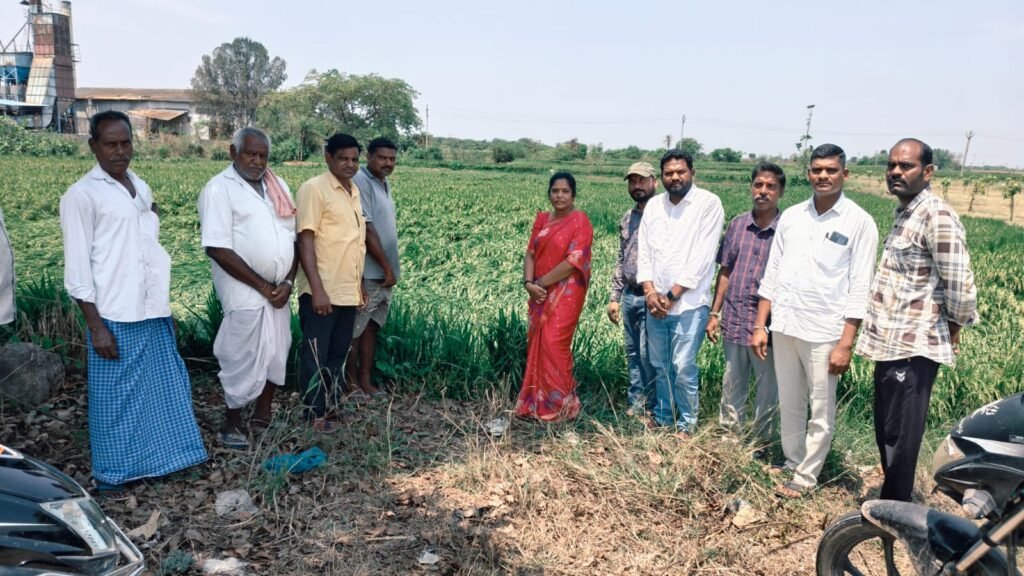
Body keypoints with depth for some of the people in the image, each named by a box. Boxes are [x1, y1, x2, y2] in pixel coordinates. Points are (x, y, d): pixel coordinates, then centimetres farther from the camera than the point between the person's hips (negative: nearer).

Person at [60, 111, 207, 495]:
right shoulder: (82, 195, -9)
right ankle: (111, 474, 19)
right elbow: (77, 268, -11)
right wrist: (96, 326, -14)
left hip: (154, 312, 7)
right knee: (116, 397, 4)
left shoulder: (141, 187, 12)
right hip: (115, 317, -7)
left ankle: (162, 458, 30)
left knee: (164, 388, 15)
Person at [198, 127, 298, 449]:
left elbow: (293, 238, 10)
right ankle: (231, 426, 15)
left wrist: (288, 282, -4)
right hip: (245, 292, -6)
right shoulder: (219, 189, -9)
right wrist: (262, 285, -14)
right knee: (243, 360, -1)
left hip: (278, 290, 7)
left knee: (276, 355, 13)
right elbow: (217, 249, -16)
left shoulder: (278, 187, 11)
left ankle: (263, 417, 28)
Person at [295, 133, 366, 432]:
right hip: (322, 291, -8)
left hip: (348, 291, 8)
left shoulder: (355, 190, 14)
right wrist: (317, 289, -21)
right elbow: (305, 240, -15)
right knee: (315, 355, 3)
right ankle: (315, 415, 14)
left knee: (337, 354, 15)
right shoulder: (314, 188, -10)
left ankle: (322, 406, 27)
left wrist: (359, 284, 18)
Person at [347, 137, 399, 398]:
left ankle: (366, 380, 19)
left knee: (372, 327, 12)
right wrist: (387, 267, -14)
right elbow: (366, 229, -18)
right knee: (354, 329, 1)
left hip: (384, 272, 9)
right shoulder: (360, 182, -13)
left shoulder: (384, 183, 14)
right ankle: (351, 383, 11)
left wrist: (390, 267, 12)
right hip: (368, 272, -9)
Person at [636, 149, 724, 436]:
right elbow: (644, 251, 7)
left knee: (683, 367, -4)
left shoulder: (709, 203, -7)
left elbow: (702, 256, -12)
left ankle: (686, 423, 14)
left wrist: (673, 295, -13)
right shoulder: (654, 205, 9)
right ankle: (663, 415, 31)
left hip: (689, 302, -5)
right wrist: (650, 291, -7)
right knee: (660, 365, 14)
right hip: (655, 300, 5)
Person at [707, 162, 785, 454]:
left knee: (767, 393, 10)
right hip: (734, 321, 3)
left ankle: (761, 446, 26)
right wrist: (715, 313, 8)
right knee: (731, 388, 16)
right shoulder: (737, 225, 4)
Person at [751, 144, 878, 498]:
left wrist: (846, 344, -12)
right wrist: (760, 326, 7)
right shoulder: (791, 216, 7)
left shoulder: (859, 222, -5)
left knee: (821, 411, 5)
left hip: (824, 332, -4)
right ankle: (791, 462, 30)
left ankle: (806, 476, 18)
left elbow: (860, 289, -8)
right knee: (789, 405, 15)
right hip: (784, 326, 4)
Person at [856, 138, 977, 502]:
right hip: (891, 343, 10)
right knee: (886, 435, 19)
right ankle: (889, 505, 34)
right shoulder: (904, 213, 14)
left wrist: (955, 327, -3)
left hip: (913, 348, -10)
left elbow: (960, 284, -19)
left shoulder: (937, 217, -16)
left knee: (899, 440, 1)